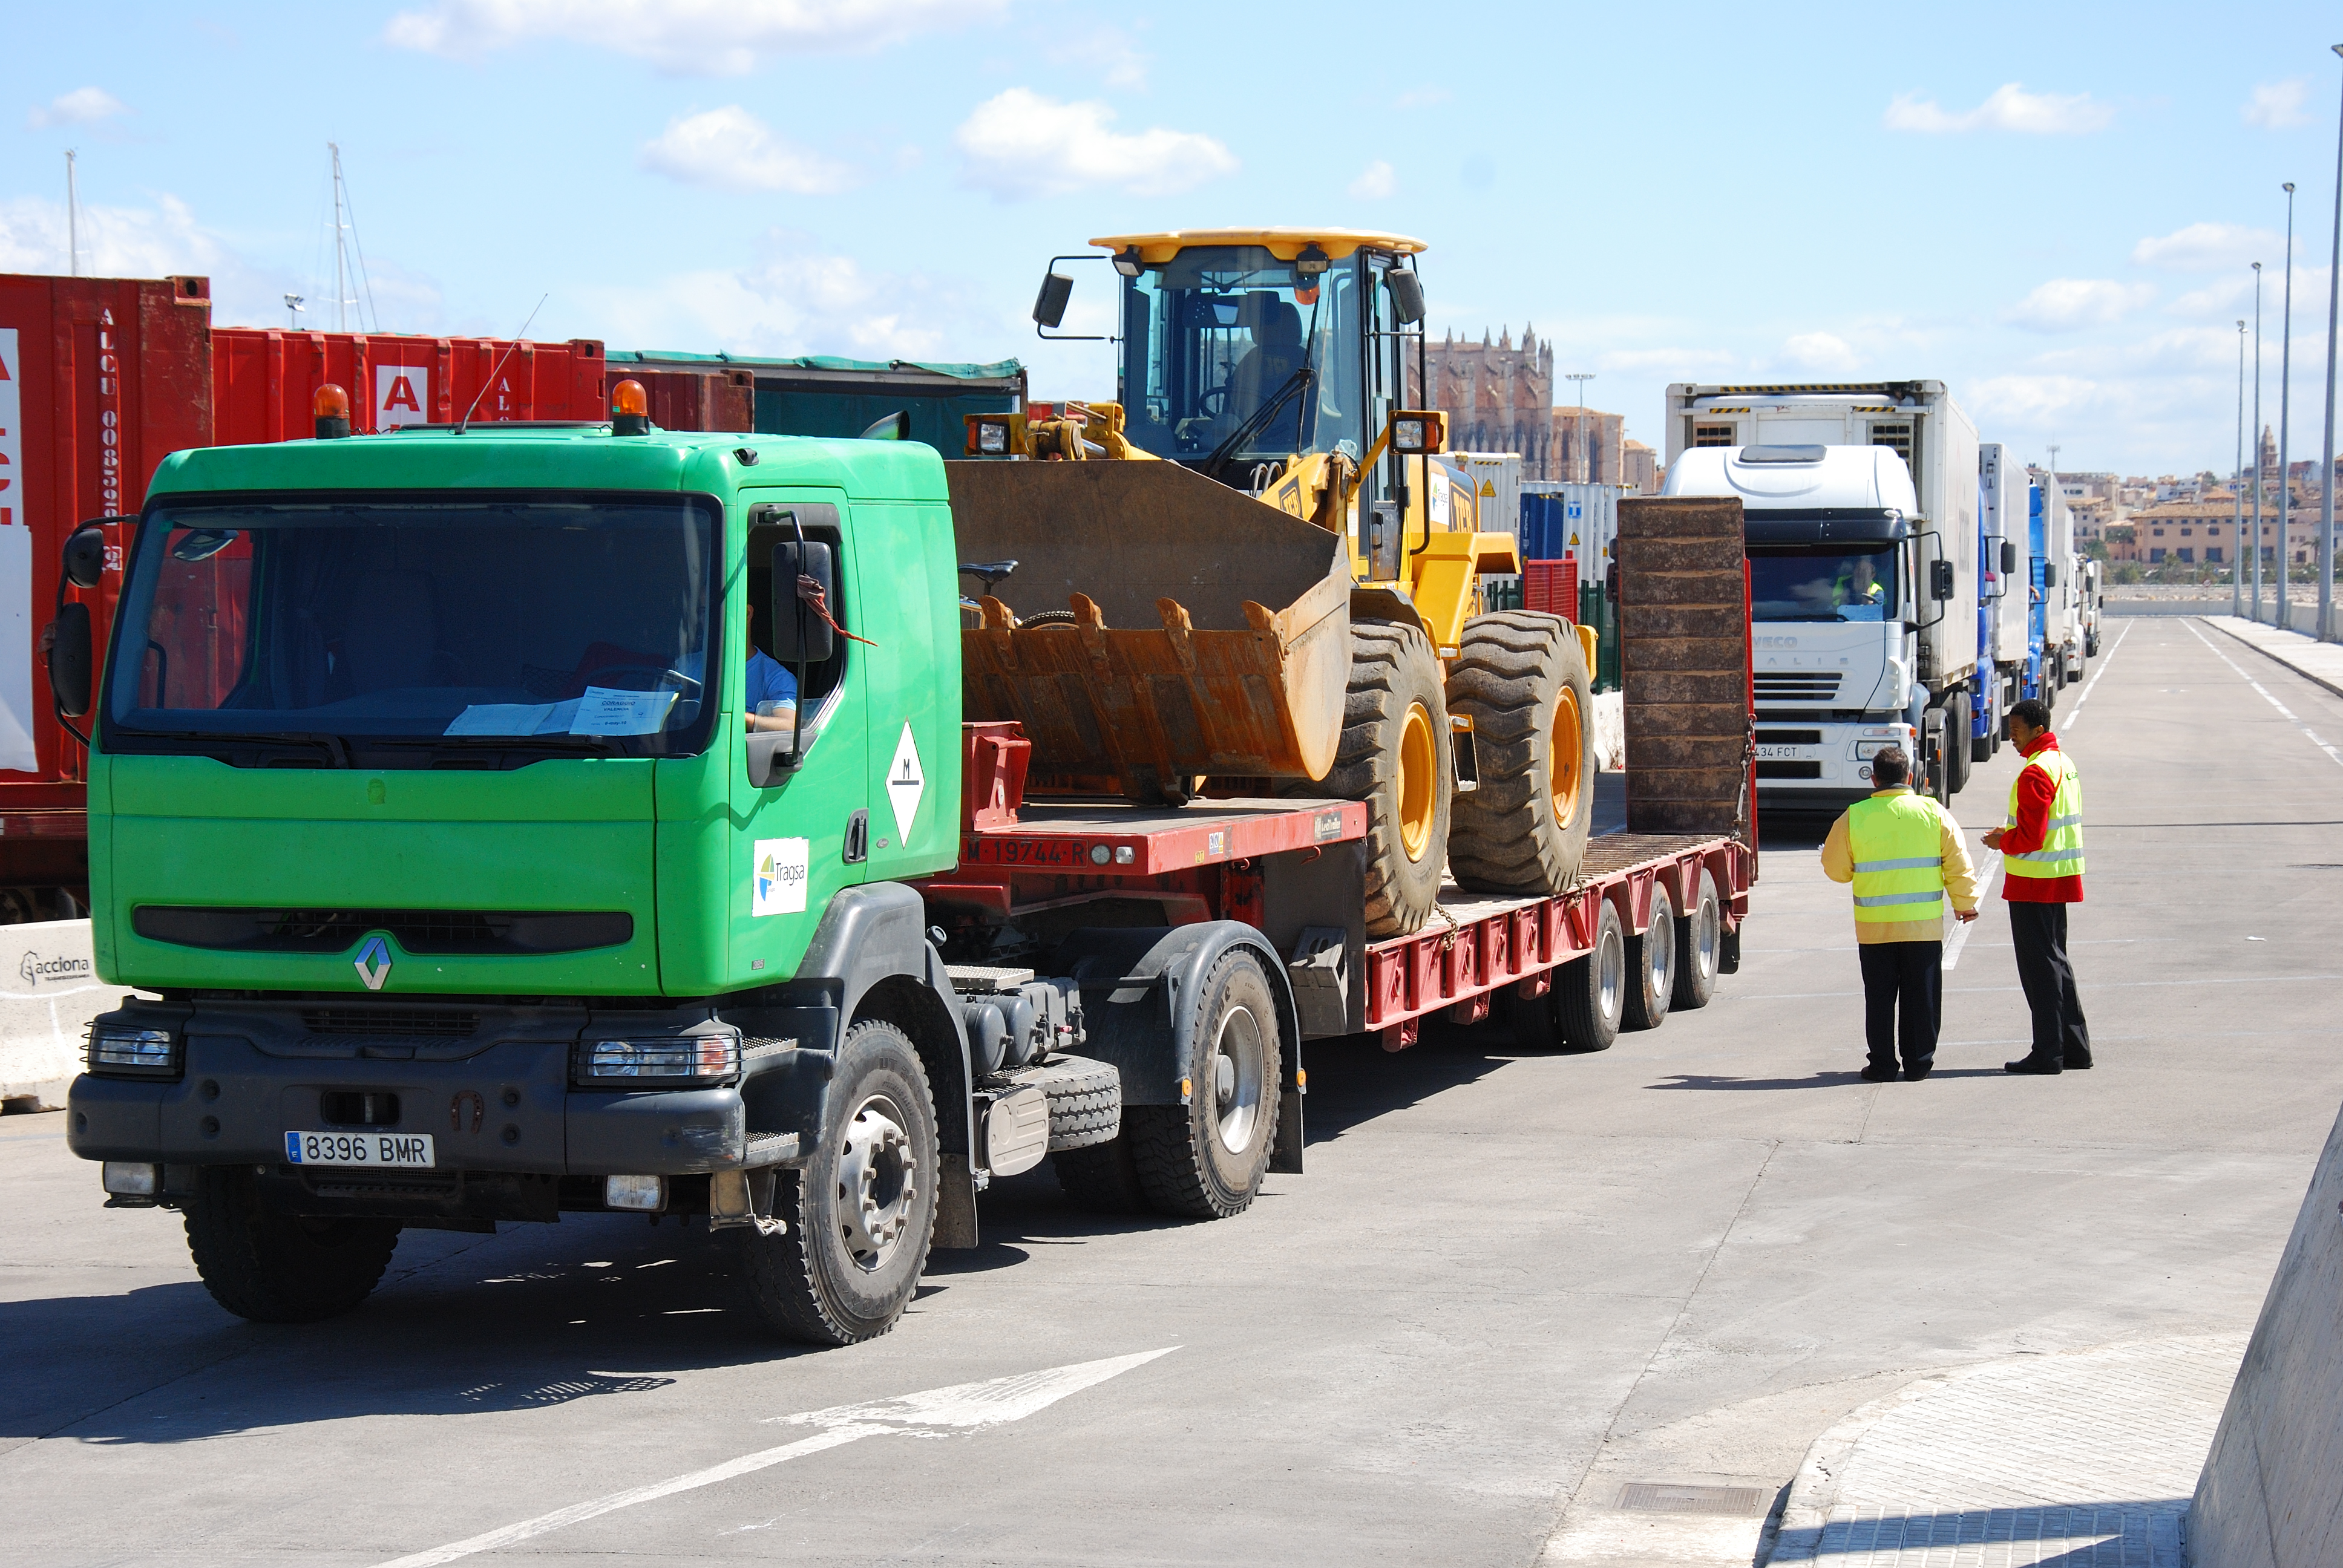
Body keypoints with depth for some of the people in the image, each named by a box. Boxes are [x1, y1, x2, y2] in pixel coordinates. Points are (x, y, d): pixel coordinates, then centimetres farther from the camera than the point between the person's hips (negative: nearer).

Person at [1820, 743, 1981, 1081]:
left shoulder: (1854, 817, -4)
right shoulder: (1933, 813, -2)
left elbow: (1836, 869, 6)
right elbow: (1958, 864, 3)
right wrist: (1965, 903, 17)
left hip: (1873, 927, 0)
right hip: (1924, 925, 0)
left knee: (1880, 997, 8)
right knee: (1921, 996, 9)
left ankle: (1882, 1064, 9)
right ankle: (1918, 1063, 11)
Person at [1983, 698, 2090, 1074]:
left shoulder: (2036, 773, -19)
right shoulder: (2063, 763, 14)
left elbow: (2030, 837, -23)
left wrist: (2002, 842, -5)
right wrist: (2010, 835, 16)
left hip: (2034, 883, -10)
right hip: (2060, 878, 10)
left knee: (2039, 966, -5)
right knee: (2054, 961, 16)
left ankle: (2048, 1053, -3)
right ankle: (2075, 1047, 18)